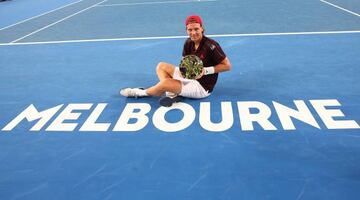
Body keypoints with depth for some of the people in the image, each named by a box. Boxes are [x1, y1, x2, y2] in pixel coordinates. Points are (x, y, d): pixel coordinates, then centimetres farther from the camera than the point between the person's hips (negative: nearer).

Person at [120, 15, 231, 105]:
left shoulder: (210, 45, -22)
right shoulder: (188, 43, -2)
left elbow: (227, 66, -18)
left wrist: (206, 70, -26)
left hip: (202, 86, -8)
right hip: (190, 77, 9)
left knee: (165, 83, -26)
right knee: (161, 66, 8)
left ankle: (140, 93, 3)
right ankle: (171, 93, -12)